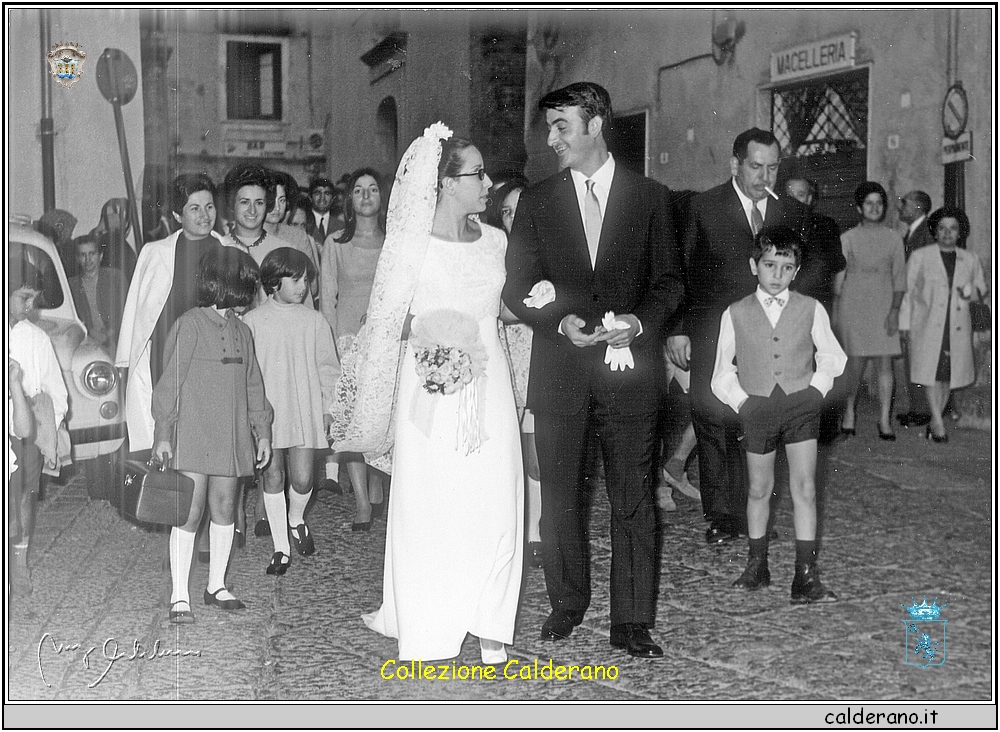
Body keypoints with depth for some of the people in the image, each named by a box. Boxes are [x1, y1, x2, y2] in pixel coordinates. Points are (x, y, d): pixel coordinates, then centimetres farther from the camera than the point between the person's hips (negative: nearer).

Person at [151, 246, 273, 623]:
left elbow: (252, 385, 17)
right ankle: (180, 596, 4)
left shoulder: (241, 331, 13)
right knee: (190, 512, -5)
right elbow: (170, 382, -8)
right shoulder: (189, 325, -8)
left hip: (231, 437, 6)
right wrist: (163, 433, -10)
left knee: (224, 507, 10)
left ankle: (216, 585, 23)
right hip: (192, 435, -6)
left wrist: (262, 431, 14)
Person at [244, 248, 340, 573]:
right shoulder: (252, 321, 0)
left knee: (302, 479, -4)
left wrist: (328, 407, 5)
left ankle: (296, 519, 30)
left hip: (305, 411, 1)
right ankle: (281, 548, 16)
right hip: (267, 412, 0)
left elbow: (328, 367, 9)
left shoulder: (314, 321, 4)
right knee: (272, 478, 4)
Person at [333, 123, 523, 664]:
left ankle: (487, 622, 18)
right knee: (428, 503, 1)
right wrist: (427, 331, -16)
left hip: (488, 385, 4)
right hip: (432, 388, -4)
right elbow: (387, 322, -4)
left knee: (494, 502, 4)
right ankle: (425, 623, 17)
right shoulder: (411, 245, -6)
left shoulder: (495, 240, 10)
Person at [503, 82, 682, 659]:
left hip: (629, 368, -1)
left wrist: (640, 320, -12)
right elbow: (518, 287, 6)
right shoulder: (537, 202, 8)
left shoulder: (650, 197, 5)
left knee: (634, 500, 2)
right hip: (559, 371, 2)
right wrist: (560, 322, -11)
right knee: (561, 497, 10)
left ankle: (633, 622, 12)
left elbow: (669, 281, 7)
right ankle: (568, 603, 28)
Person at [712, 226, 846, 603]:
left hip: (801, 409, 0)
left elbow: (832, 356, 13)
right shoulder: (736, 314, 1)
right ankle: (757, 565, 27)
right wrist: (742, 402, -7)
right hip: (757, 411, 1)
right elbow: (722, 372, 5)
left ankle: (805, 576, 0)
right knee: (759, 489, 12)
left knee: (804, 489, -5)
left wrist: (816, 389, -1)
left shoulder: (811, 309, 2)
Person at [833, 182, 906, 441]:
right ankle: (849, 410, 21)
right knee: (856, 361, -1)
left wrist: (894, 310, -7)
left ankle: (885, 421, 1)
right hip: (854, 303, -1)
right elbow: (838, 275, 5)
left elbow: (899, 277, 4)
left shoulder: (894, 239, 5)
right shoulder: (847, 238, 3)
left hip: (883, 305, 1)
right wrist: (835, 312, 2)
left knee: (885, 363, -3)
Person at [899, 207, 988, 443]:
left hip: (957, 326, 3)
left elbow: (982, 288, 19)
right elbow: (907, 291, 3)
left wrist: (971, 291, -6)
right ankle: (938, 424, -12)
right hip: (927, 324, -3)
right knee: (932, 372, -12)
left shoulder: (970, 260, 10)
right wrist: (904, 325, -1)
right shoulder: (920, 257, 3)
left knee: (949, 374, 4)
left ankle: (934, 420, 16)